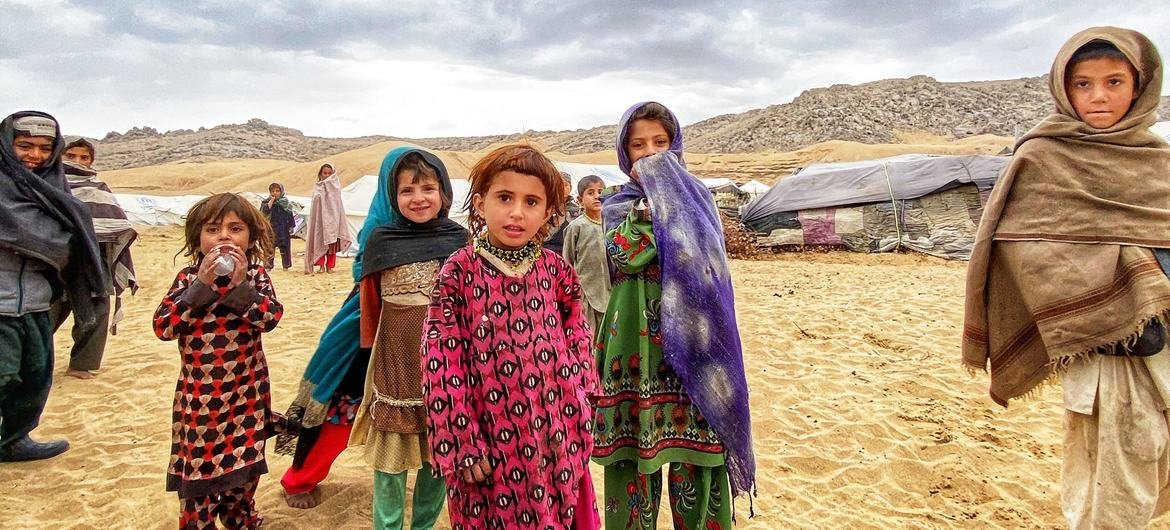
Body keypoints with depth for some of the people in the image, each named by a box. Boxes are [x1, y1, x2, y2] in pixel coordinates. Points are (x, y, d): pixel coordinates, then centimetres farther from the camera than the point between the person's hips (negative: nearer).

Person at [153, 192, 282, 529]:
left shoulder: (256, 275, -3)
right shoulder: (188, 277, -5)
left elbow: (270, 318, -17)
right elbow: (163, 327, -16)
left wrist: (240, 284, -25)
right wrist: (202, 285, -21)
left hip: (246, 392, 2)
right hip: (200, 394, -1)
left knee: (244, 466, 16)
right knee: (197, 466, 5)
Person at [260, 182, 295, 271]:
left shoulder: (285, 203, 3)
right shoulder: (267, 202, 2)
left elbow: (290, 216, 5)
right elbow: (265, 210, -18)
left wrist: (291, 226, 0)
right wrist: (271, 201, -17)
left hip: (284, 230, 1)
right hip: (271, 230, 0)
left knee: (285, 247, 6)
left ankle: (286, 265, 14)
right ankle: (269, 265, 9)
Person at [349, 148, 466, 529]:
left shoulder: (459, 241, -1)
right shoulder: (380, 242, -2)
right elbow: (369, 308, 5)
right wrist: (371, 354, 7)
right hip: (396, 365, -1)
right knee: (391, 455, 7)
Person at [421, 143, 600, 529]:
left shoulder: (556, 270, -1)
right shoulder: (459, 272, -10)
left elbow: (578, 345, 8)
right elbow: (442, 362, -10)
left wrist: (577, 423, 6)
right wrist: (462, 443, -10)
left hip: (554, 437, 3)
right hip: (490, 439, -2)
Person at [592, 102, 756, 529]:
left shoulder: (694, 197, 10)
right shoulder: (617, 206, 11)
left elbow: (701, 257, -11)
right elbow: (626, 256, -11)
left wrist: (661, 190, -10)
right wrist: (648, 199, -8)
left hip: (688, 339, -1)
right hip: (635, 342, 1)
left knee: (694, 446, 1)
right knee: (633, 444, 4)